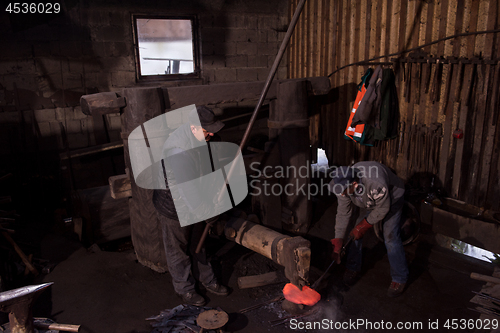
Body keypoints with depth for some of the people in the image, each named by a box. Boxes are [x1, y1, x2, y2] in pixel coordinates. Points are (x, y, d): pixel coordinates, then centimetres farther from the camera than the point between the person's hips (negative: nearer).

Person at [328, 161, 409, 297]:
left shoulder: (376, 184, -46)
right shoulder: (343, 184, -26)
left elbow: (383, 209, -27)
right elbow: (343, 213, -16)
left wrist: (364, 225, -21)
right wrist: (338, 240, -16)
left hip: (392, 198, -5)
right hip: (368, 203, 5)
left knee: (390, 237, -12)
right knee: (356, 233, 0)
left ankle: (399, 279, 5)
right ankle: (353, 269, 20)